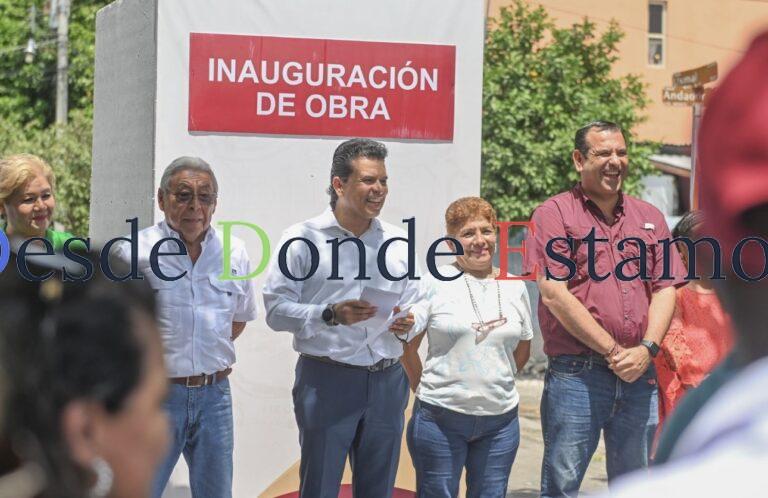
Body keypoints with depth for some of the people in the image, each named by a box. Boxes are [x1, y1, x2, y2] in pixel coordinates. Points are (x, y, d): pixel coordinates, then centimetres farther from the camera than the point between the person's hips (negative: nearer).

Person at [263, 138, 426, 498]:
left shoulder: (398, 243, 9)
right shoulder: (303, 239, -5)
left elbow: (417, 306, 17)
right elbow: (276, 309, -9)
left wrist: (407, 324, -6)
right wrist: (331, 315, -22)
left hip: (386, 382, 4)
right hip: (326, 380, -4)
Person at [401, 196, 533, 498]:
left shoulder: (514, 287, 8)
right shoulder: (435, 284, -4)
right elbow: (408, 347, 0)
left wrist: (494, 384, 12)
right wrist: (430, 391, 1)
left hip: (500, 419, 4)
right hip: (441, 418, -3)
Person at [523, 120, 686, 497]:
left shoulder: (649, 218, 14)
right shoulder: (554, 214, -1)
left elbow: (665, 289, 8)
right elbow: (554, 295, -10)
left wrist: (646, 349, -9)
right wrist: (614, 351, -13)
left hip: (639, 376, 5)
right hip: (575, 374, -5)